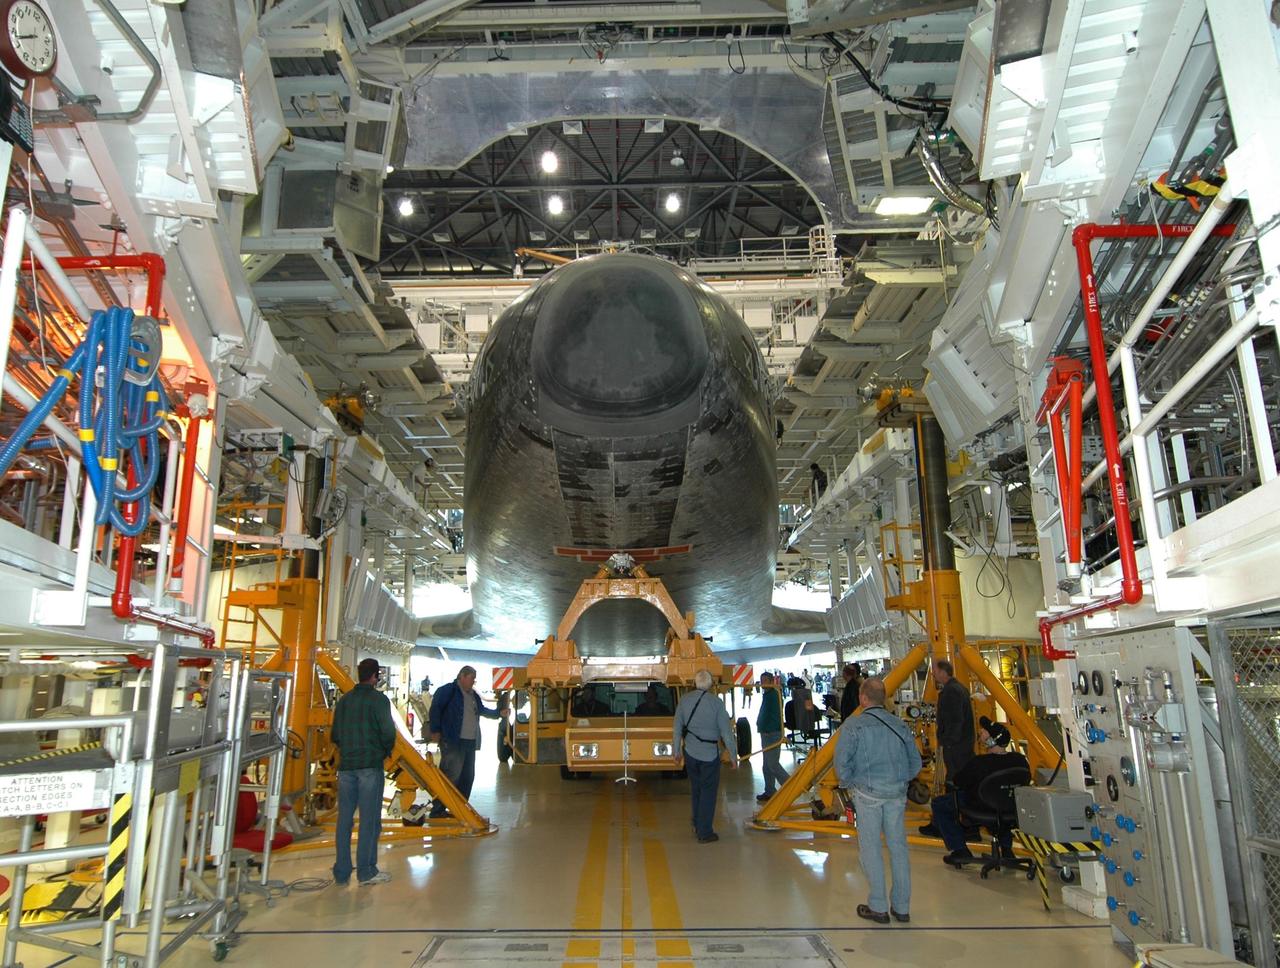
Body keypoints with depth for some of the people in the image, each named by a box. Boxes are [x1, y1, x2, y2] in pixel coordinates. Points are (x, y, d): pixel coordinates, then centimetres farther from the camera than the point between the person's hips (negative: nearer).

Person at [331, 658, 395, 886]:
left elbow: (334, 735, 12)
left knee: (344, 819, 10)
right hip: (370, 766, -5)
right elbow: (388, 731, -14)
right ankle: (366, 871, 6)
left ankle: (341, 873, 14)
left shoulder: (344, 700, 11)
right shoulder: (378, 699, -7)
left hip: (346, 765, 6)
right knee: (369, 819, 2)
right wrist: (386, 751, 3)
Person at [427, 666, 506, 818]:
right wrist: (435, 731, -15)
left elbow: (482, 710, 29)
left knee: (467, 777, 12)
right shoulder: (447, 690, -6)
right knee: (451, 776, -12)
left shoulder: (473, 695, 19)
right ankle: (437, 811, -6)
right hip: (452, 742, -9)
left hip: (470, 741, 9)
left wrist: (498, 713, 16)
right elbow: (435, 709, -12)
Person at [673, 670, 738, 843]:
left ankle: (697, 825, 31)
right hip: (709, 753, -4)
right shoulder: (716, 703, -14)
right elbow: (727, 732, -10)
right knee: (708, 791, 7)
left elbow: (677, 728, 3)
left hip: (689, 752, 4)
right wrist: (733, 756, 1)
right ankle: (704, 833, 10)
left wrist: (677, 752, 14)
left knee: (696, 789, 20)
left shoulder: (684, 700, -3)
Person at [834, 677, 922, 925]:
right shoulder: (900, 725, 4)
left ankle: (878, 908, 10)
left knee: (871, 849, 6)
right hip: (897, 793, 4)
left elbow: (842, 763, -13)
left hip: (868, 793, -4)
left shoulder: (853, 726, -9)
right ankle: (901, 907, 20)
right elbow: (915, 763, 7)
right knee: (898, 847, 12)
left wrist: (849, 783, 3)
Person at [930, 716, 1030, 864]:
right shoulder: (1019, 760, -18)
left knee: (938, 804, 15)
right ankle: (1006, 846, 39)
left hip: (980, 808, -4)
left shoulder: (978, 763, -31)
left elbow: (956, 783, -15)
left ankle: (960, 850, 9)